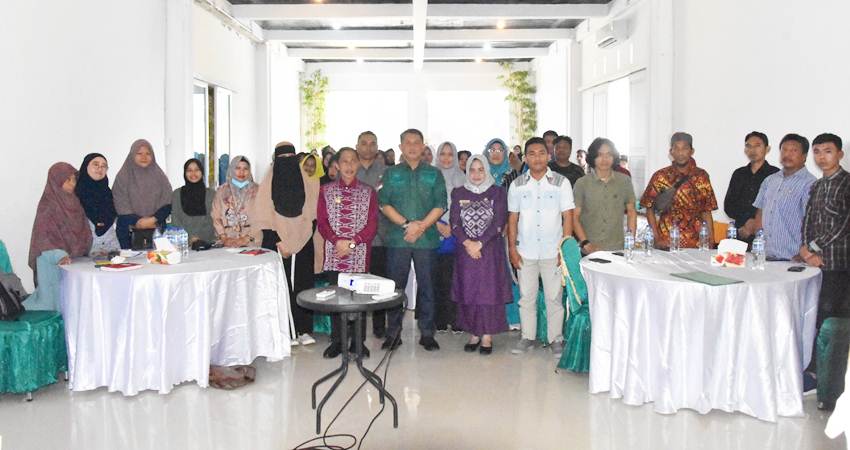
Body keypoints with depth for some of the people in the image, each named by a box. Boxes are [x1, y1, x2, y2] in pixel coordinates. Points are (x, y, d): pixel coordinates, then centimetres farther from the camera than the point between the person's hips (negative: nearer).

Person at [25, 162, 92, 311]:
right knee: (55, 297, -3)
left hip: (74, 262, 6)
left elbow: (82, 232, 15)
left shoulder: (74, 202, 9)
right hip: (53, 263, -6)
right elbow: (43, 236, -15)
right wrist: (59, 255, -28)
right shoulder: (47, 206, -9)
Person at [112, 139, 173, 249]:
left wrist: (153, 219, -11)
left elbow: (167, 203, 3)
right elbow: (121, 206, -4)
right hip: (130, 231, -2)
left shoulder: (160, 176, 9)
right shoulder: (123, 176, 3)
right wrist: (138, 221, -15)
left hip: (157, 228, 2)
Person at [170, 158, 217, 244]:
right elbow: (175, 221, 6)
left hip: (207, 242, 0)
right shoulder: (177, 194, 12)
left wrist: (200, 237, -8)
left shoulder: (211, 193, 10)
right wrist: (188, 239, -8)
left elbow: (214, 221, 5)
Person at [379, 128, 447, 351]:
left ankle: (427, 333, 12)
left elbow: (440, 206, 2)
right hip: (397, 238, 0)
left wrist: (421, 226, -12)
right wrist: (407, 224, -12)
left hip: (426, 239, 0)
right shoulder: (391, 173, 10)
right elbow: (384, 204, 1)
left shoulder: (434, 174, 10)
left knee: (426, 285, 4)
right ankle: (393, 333, 12)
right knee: (396, 285, 3)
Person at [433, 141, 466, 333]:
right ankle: (439, 320, 6)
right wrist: (438, 225, -8)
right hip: (434, 233, 1)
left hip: (456, 233, -1)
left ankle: (455, 319, 2)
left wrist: (452, 227, -8)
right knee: (437, 276, -1)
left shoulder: (462, 179, 8)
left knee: (454, 276, -5)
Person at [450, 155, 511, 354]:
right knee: (468, 291, 4)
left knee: (489, 291, -2)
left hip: (490, 250, -2)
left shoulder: (498, 193, 2)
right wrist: (467, 243, -13)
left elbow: (499, 222, -7)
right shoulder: (459, 193, 8)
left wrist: (479, 244, -13)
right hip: (466, 250, 2)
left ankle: (487, 336, 7)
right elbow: (455, 222, 2)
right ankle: (473, 334, 15)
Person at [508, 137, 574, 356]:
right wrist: (512, 248, 2)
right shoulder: (517, 185, 6)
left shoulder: (561, 182, 0)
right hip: (525, 252, 2)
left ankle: (556, 339, 16)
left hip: (553, 251, -2)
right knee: (526, 297, 9)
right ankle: (527, 337, 21)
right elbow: (513, 218, 8)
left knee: (554, 298, 4)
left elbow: (568, 217, -1)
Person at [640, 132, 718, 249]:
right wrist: (657, 238, -8)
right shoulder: (661, 177, -1)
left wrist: (711, 241, 0)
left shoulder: (702, 177, 6)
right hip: (667, 244, -2)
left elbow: (706, 211, 8)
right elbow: (649, 208, 1)